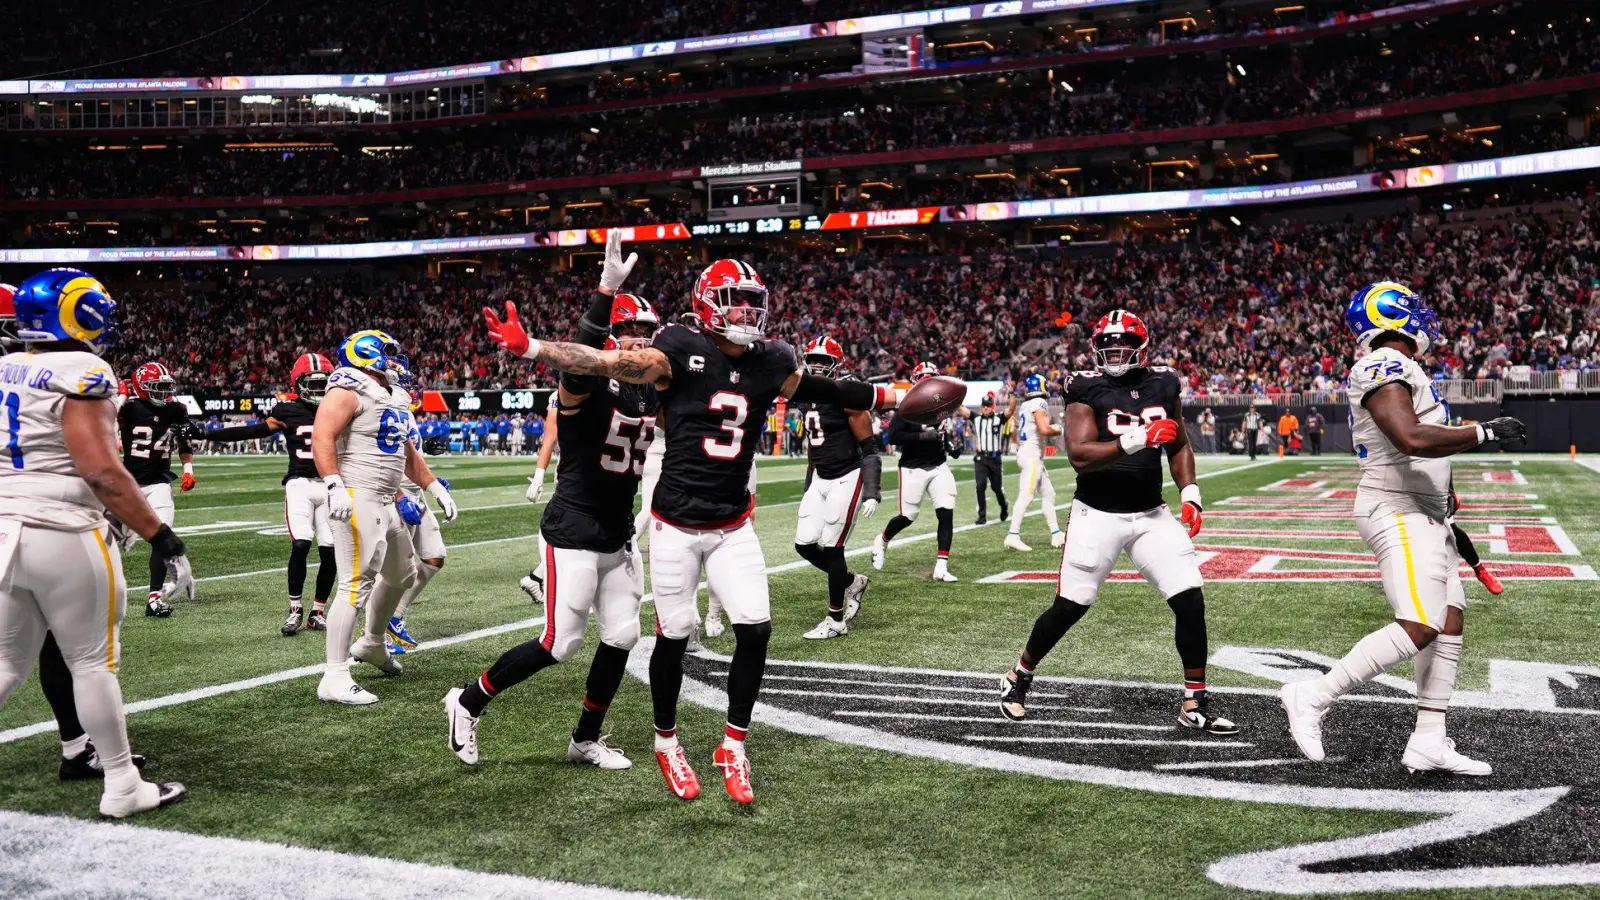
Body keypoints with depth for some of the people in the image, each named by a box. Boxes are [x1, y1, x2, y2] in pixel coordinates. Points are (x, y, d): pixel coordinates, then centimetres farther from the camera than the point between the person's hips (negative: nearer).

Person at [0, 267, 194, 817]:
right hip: (64, 538, -7)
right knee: (93, 663, 3)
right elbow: (100, 469, -21)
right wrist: (164, 540, -19)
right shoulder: (81, 376, -13)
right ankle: (122, 788, 12)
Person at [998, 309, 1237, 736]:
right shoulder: (1087, 389, -10)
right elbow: (1079, 456, -20)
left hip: (1151, 514, 4)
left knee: (1191, 599, -6)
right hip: (1097, 514, -4)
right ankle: (1017, 680, 24)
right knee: (1069, 607, 1)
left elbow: (1179, 447, 15)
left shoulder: (1163, 385, 5)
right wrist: (1138, 439, -30)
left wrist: (1190, 495, 2)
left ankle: (1195, 705, 7)